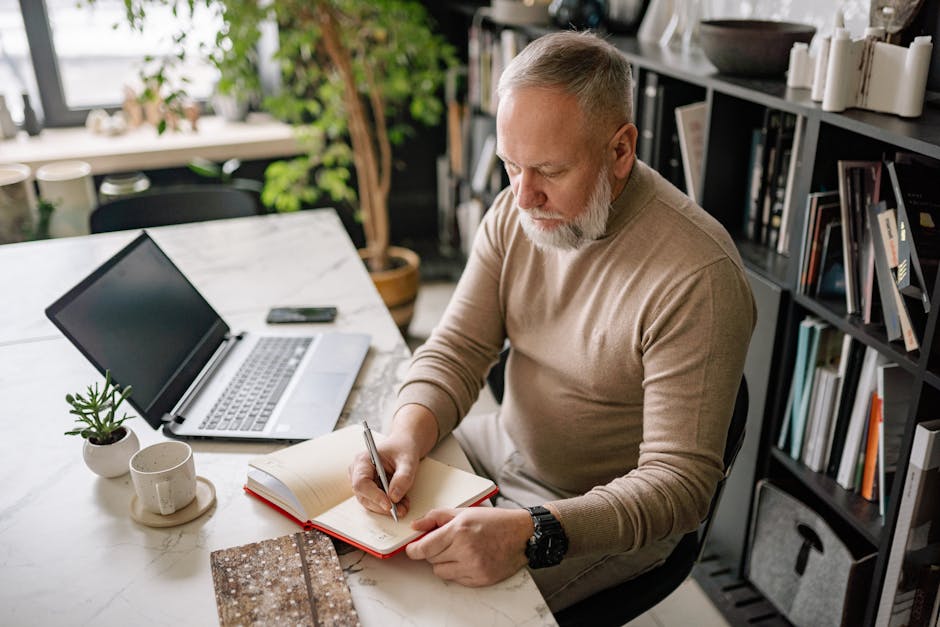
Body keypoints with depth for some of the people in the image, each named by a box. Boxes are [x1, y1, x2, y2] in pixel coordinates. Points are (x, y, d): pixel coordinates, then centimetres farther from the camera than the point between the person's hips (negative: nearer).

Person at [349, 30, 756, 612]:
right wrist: (408, 434, -27)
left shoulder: (699, 277, -29)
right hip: (507, 448, 6)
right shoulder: (515, 213, -7)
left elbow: (680, 483, -28)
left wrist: (531, 533, -41)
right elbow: (457, 349, -5)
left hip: (611, 513, -6)